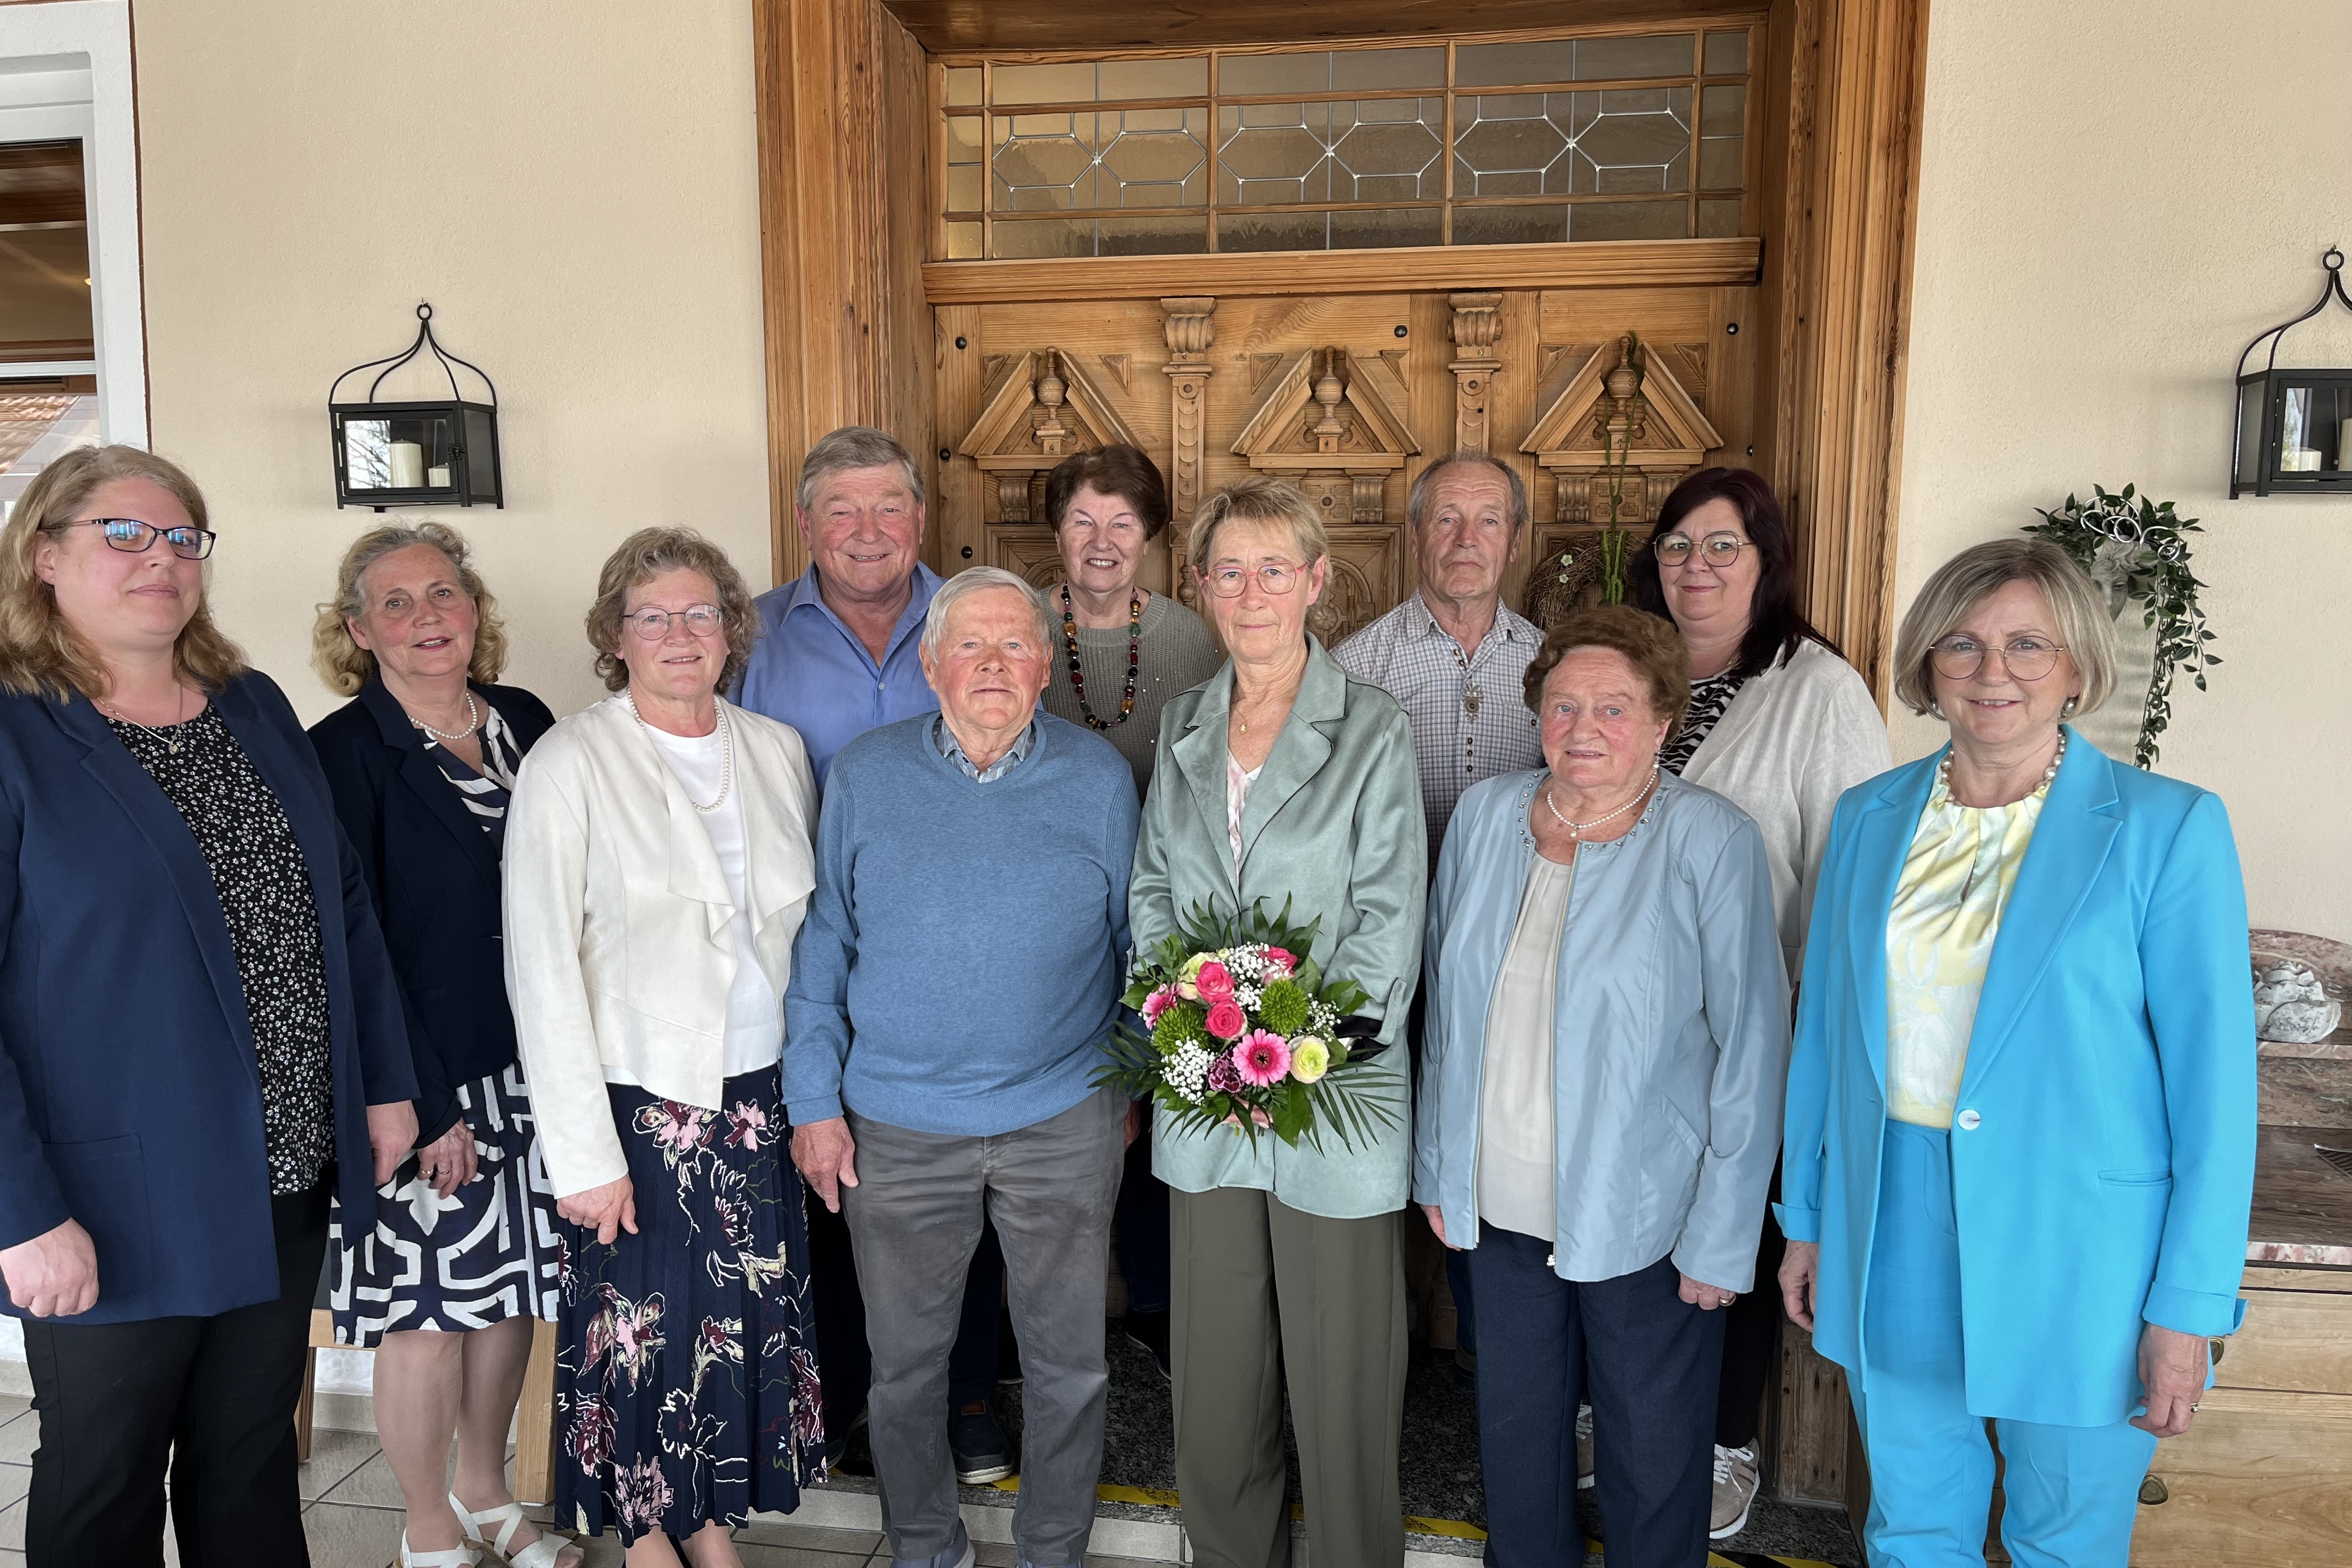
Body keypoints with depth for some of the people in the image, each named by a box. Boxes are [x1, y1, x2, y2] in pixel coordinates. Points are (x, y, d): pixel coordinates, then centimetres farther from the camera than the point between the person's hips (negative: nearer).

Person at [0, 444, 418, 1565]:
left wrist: (386, 1082, 8)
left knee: (254, 1459, 20)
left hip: (287, 1179, 5)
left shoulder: (256, 710, 7)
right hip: (118, 1215, -5)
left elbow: (345, 906, 11)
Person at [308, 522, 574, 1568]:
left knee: (511, 1284, 16)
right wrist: (426, 1105, -15)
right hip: (418, 1085, -5)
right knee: (429, 1303, 7)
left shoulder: (528, 723, 4)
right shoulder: (342, 754, -10)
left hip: (530, 1067, 5)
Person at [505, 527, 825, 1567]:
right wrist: (584, 1150, -13)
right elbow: (541, 970, -11)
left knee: (746, 1315, 13)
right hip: (639, 1101, -4)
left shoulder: (778, 751, 4)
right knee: (638, 1324, 9)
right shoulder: (570, 764, -10)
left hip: (761, 1094, 4)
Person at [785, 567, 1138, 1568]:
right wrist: (814, 1101, 0)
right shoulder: (864, 777, -2)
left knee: (1067, 1361, 13)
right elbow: (821, 946, 2)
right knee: (905, 1360, 16)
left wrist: (1132, 1082, 7)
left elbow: (1132, 943, 5)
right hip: (898, 1124, 1)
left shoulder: (1098, 780, -3)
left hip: (1063, 1120, 0)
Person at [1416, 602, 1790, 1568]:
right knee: (1514, 1432, 20)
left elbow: (1750, 1047, -11)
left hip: (1643, 1219, -4)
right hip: (1500, 1206, 4)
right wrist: (1437, 1165, 9)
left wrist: (1723, 1235, -11)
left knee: (1652, 1454, 14)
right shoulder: (1485, 815, 1)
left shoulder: (1713, 843, -13)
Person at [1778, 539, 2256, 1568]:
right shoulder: (1868, 819, 3)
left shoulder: (2167, 829, -9)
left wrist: (2189, 1307, -10)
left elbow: (2213, 1080, -9)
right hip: (1889, 1242, 3)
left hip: (2073, 1255, -3)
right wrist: (1805, 1220, 11)